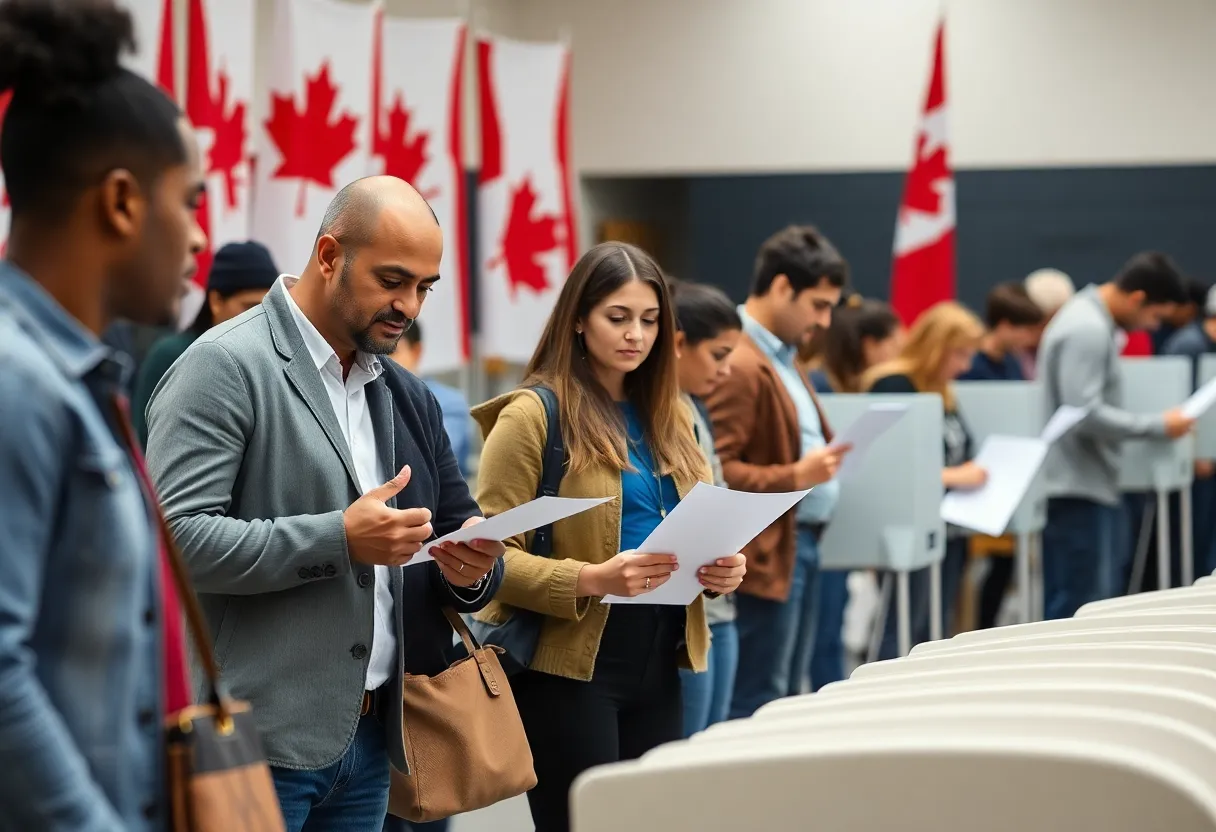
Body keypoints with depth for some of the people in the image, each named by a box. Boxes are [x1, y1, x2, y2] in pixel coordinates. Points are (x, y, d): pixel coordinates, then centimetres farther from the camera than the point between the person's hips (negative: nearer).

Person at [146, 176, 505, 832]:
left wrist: (471, 568, -2)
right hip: (255, 744, -7)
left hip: (368, 739, 7)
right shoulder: (224, 366, -8)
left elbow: (459, 528, 22)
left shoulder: (408, 398, 15)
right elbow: (174, 537, -17)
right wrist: (339, 539, -20)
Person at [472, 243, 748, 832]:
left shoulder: (669, 417, 14)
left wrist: (719, 568, -2)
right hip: (570, 663, -6)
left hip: (658, 660, 6)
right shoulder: (533, 413, -7)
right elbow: (489, 554, -12)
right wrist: (591, 580, -26)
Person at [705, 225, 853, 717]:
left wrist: (824, 460, 12)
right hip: (767, 553, -11)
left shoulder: (783, 357, 16)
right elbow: (715, 471, -22)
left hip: (802, 542, 11)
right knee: (758, 708, -6)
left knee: (789, 698, 14)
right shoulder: (739, 365, -18)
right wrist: (795, 477, -26)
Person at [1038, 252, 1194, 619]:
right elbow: (1085, 415, -25)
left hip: (1087, 484, 11)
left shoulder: (1090, 319, 15)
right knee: (1079, 608, -6)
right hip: (1078, 488, -11)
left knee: (1098, 597, 14)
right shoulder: (1088, 330, -18)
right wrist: (1159, 426, -17)